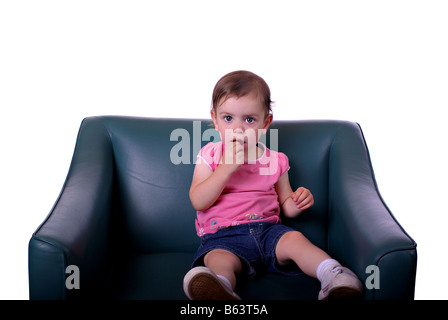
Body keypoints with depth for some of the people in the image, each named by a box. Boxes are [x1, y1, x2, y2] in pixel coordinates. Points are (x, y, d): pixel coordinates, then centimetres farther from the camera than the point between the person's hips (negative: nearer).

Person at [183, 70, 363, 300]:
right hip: (223, 236, -3)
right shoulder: (210, 156, 5)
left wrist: (299, 201, -6)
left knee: (294, 239, -27)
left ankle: (334, 275, -34)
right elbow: (198, 202, -7)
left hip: (267, 230, 3)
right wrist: (226, 168, -18)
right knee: (219, 259, -34)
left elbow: (285, 206, 19)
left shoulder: (275, 161, 11)